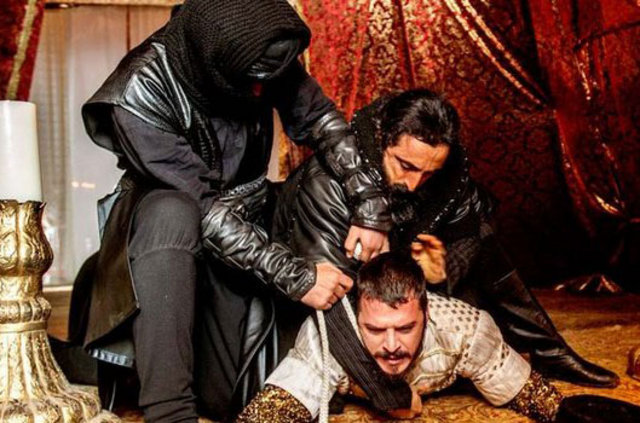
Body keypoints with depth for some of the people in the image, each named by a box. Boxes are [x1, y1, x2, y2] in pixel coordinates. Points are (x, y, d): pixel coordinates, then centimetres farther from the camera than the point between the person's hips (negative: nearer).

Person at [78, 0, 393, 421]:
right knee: (173, 214, -42)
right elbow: (202, 208, -29)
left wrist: (371, 205, -20)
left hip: (247, 230, 4)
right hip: (164, 226, -3)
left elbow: (324, 122, -8)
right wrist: (294, 275, -31)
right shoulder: (139, 94, -27)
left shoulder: (262, 56, -16)